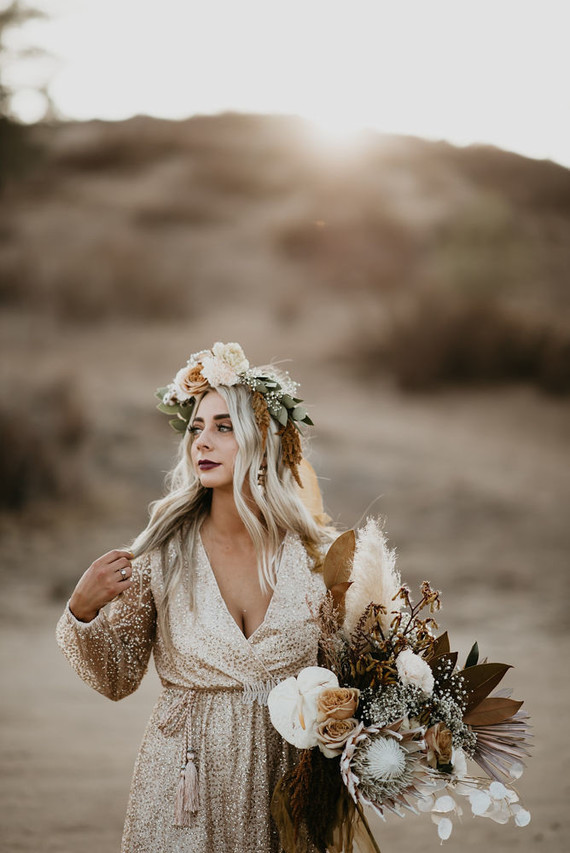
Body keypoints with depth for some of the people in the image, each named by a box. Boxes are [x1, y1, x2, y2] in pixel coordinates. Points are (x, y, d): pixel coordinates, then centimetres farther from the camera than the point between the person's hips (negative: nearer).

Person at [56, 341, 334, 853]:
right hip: (185, 787, 0)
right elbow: (117, 679, 0)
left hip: (286, 780, 1)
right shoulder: (163, 552, -5)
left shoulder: (319, 555, -5)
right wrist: (83, 609, -16)